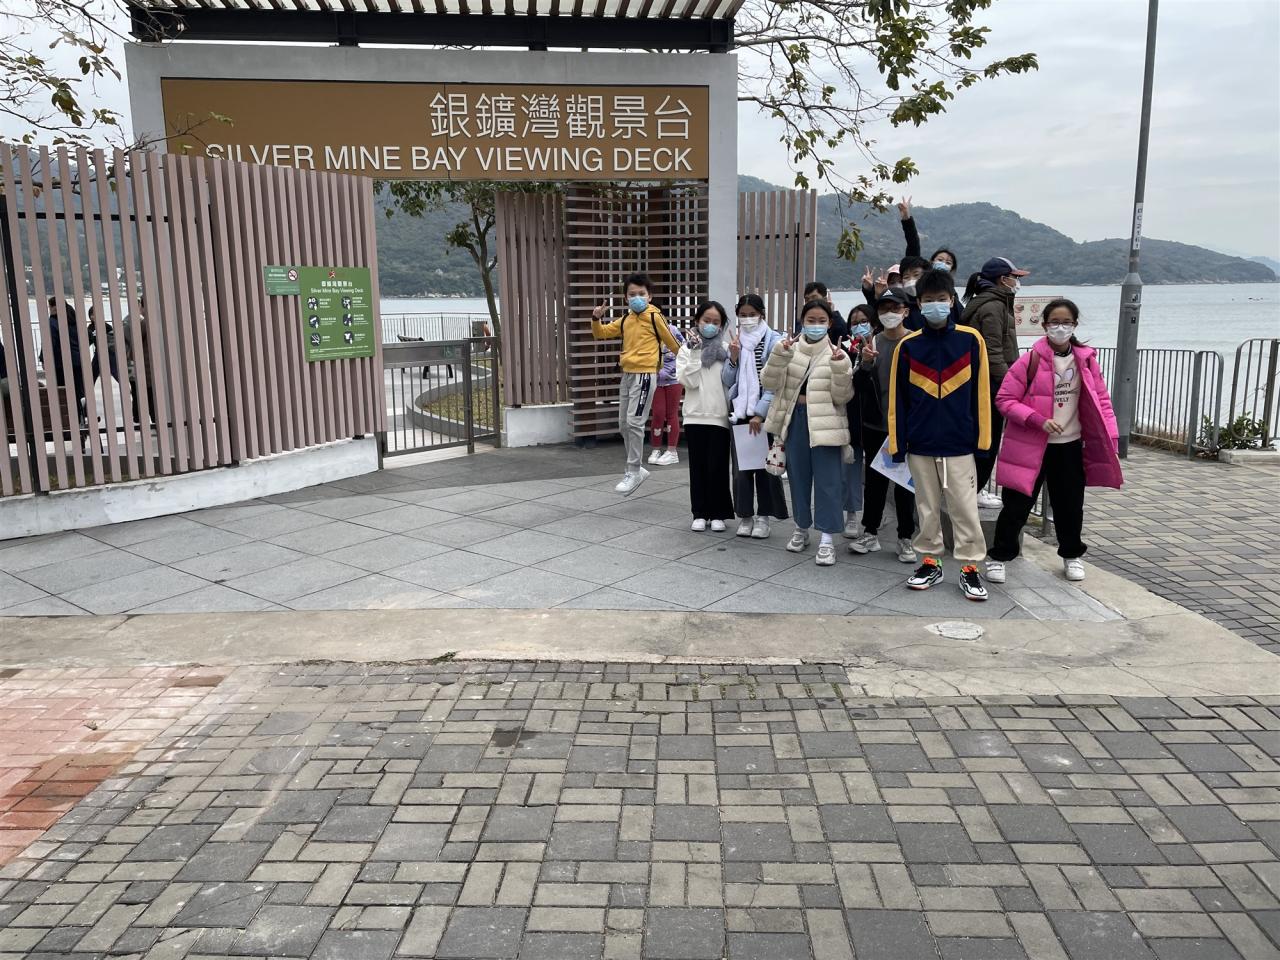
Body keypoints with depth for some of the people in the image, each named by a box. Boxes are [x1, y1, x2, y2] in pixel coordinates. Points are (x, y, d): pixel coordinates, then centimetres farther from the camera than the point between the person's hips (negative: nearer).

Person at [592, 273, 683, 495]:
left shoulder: (654, 316, -6)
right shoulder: (625, 319, 12)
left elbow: (671, 341, 5)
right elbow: (601, 333, 17)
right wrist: (596, 318, -2)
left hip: (645, 374, -8)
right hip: (627, 374, 8)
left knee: (634, 422, -12)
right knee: (624, 424, 11)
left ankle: (633, 473, -3)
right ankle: (636, 469, 24)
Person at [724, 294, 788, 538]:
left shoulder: (774, 341, -3)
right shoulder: (736, 342, 11)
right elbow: (728, 382, 11)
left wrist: (759, 412, -14)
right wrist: (733, 357, -5)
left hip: (764, 412, -4)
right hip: (740, 411, 4)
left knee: (765, 463, 0)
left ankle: (763, 518, 9)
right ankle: (745, 516, 11)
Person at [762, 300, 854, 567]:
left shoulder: (836, 353, -1)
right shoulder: (789, 350, 5)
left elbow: (842, 397, -6)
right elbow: (769, 383, -4)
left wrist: (840, 368, -20)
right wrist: (779, 355, -17)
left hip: (824, 423, -3)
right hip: (795, 419, 3)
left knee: (826, 481, -2)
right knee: (799, 477, 14)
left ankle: (827, 538, 2)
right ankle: (802, 528, 30)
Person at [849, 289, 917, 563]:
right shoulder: (871, 341, 5)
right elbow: (858, 385, 2)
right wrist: (865, 363, -14)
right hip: (874, 424, 3)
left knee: (905, 481, 6)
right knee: (874, 478, 11)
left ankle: (905, 538, 15)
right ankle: (870, 533, 21)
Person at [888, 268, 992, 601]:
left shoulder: (971, 339, -2)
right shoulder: (907, 345, 0)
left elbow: (980, 393, 1)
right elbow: (898, 399, 3)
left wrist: (982, 440, 0)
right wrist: (898, 445, 0)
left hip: (960, 445, -1)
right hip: (920, 446, 1)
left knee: (965, 508, 2)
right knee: (927, 508, 12)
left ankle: (970, 568, 13)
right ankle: (930, 562, 24)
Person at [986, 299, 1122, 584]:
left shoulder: (1086, 359, 3)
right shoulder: (1031, 360, -9)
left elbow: (1101, 399, 8)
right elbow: (1005, 400, -10)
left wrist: (1110, 438, -1)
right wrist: (1039, 421, -21)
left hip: (1070, 444, 4)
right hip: (1031, 445, -4)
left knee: (1070, 504, 14)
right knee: (1018, 504, 0)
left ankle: (1071, 555, 34)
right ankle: (999, 556, 16)